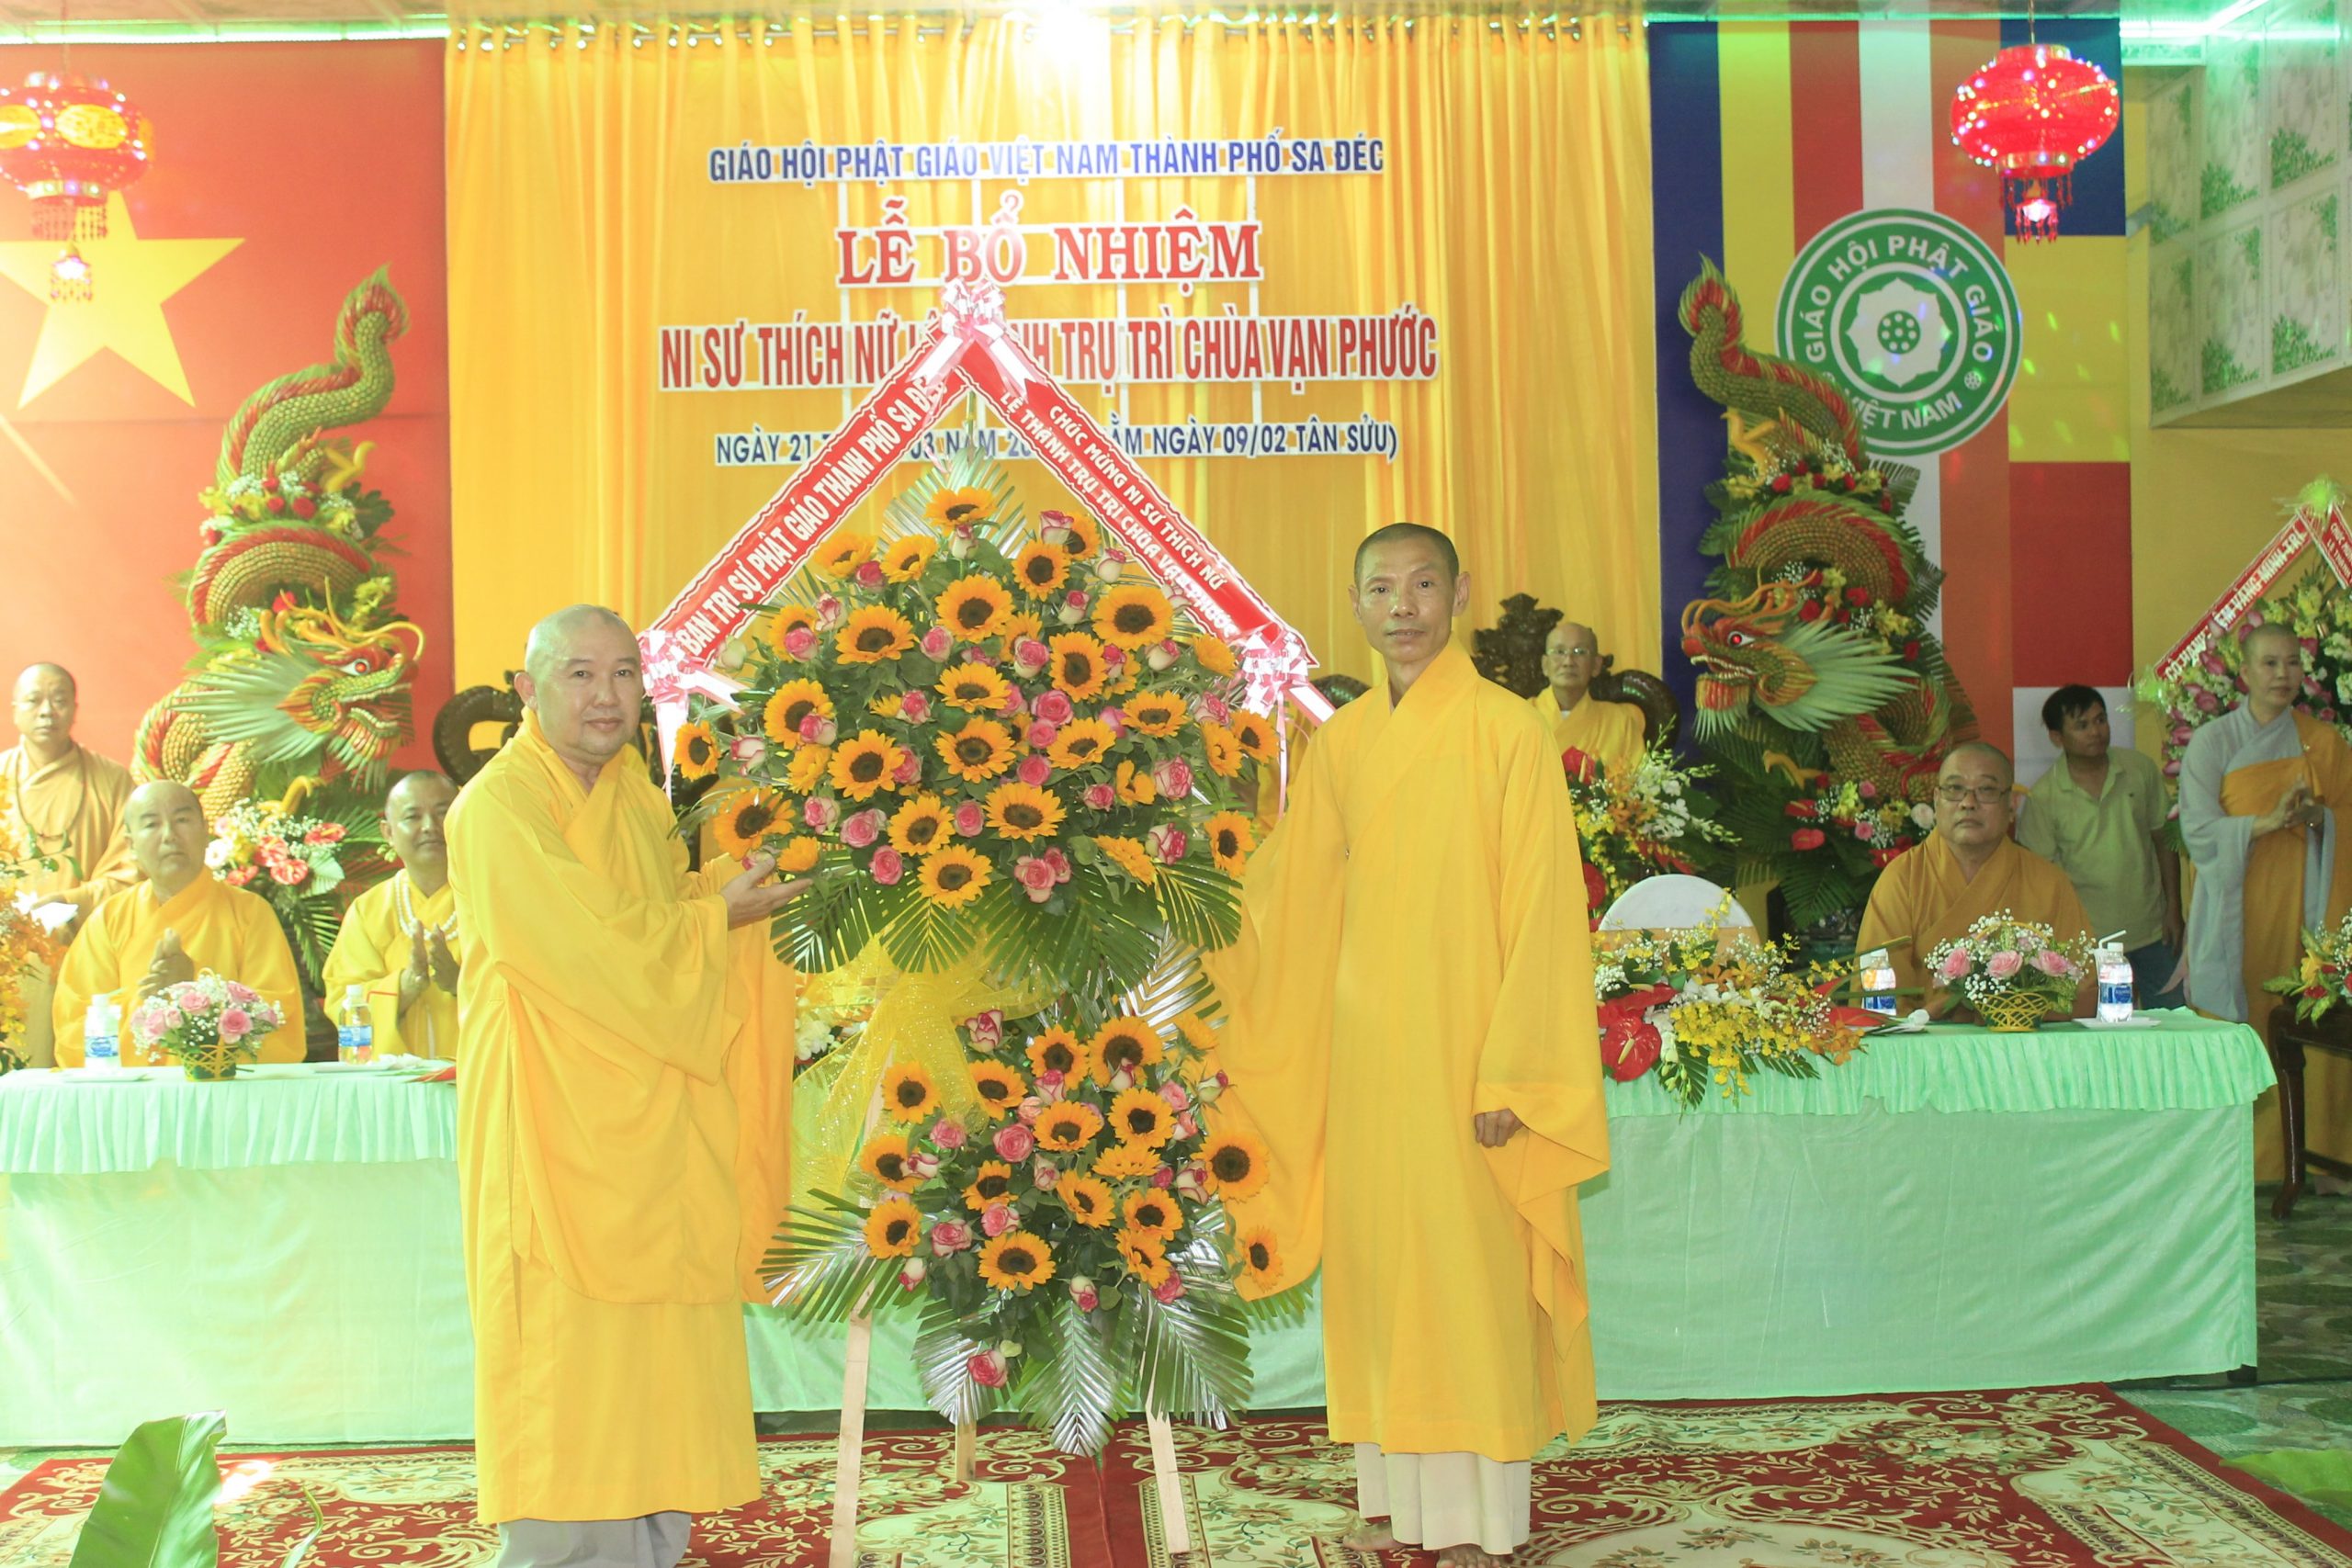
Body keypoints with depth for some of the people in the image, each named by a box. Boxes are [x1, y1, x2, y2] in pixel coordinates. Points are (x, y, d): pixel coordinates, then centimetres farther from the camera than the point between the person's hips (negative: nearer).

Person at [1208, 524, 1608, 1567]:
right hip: (1361, 1045, 5)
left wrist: (1510, 1077, -14)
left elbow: (1540, 913, -10)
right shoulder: (1339, 743, 8)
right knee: (1374, 1264, 8)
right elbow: (1281, 895, 18)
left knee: (1470, 1268, 0)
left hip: (1462, 1043, -5)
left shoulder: (1508, 732, -8)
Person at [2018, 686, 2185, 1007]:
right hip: (2090, 943, -2)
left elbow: (2164, 841, 8)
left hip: (2153, 934, 2)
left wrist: (2174, 909, 4)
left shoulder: (2141, 769, 2)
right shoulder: (2043, 797, -7)